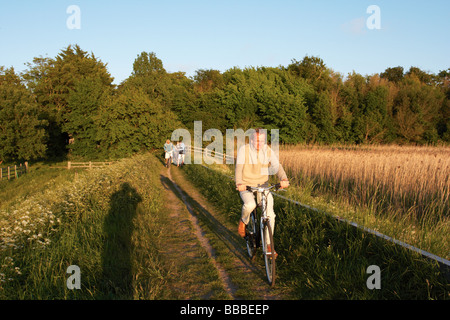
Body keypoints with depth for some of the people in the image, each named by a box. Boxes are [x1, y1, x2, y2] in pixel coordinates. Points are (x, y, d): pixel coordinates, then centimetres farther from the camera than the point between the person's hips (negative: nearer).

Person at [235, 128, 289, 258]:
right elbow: (239, 168, -19)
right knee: (250, 205, -33)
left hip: (263, 186, 3)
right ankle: (243, 221, 3)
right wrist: (239, 183, -37)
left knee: (270, 214, -11)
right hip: (246, 186, -3)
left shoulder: (268, 151, -1)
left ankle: (268, 244, 5)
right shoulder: (244, 150, -9)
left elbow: (277, 166, -11)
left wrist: (283, 179, -31)